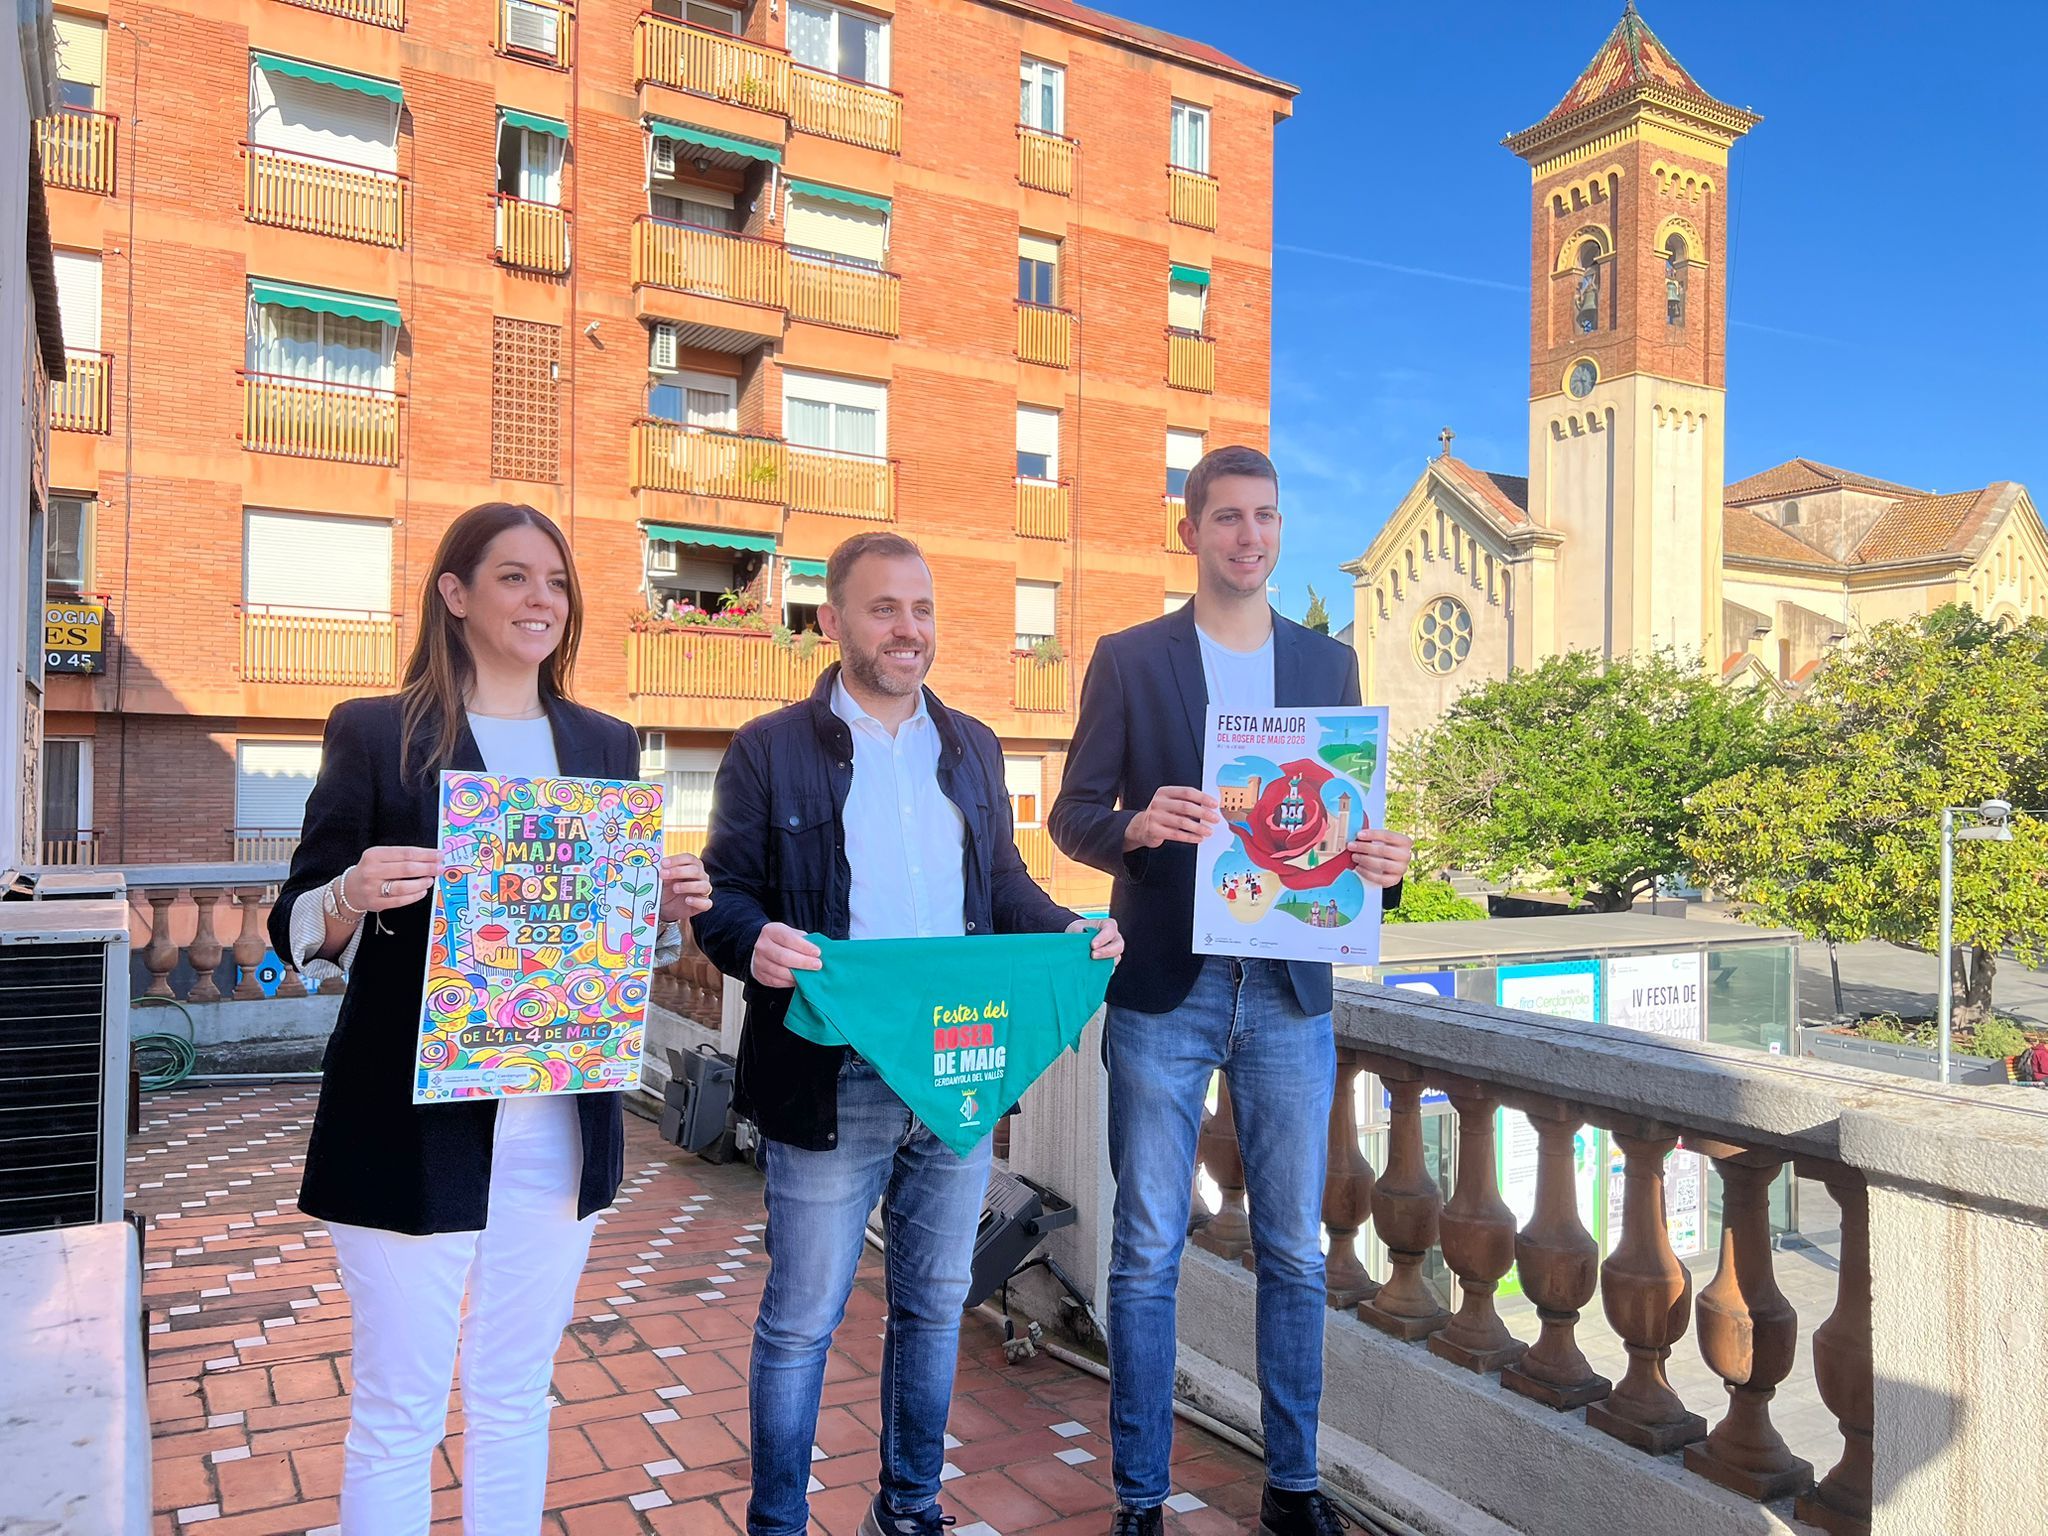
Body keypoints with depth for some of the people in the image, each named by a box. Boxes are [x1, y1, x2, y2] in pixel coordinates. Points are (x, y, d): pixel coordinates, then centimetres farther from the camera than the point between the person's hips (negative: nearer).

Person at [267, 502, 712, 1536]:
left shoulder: (605, 744, 9)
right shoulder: (374, 733, -2)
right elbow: (297, 931, -2)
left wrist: (670, 908, -8)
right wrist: (351, 899, -24)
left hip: (561, 1123, 4)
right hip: (413, 1126, -3)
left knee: (516, 1395, 17)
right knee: (398, 1413, 7)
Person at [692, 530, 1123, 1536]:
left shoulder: (973, 748, 12)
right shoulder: (769, 751, -1)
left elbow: (1003, 885, 15)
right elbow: (725, 894, -3)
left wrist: (1066, 930, -4)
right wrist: (755, 941, -25)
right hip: (828, 1085, -4)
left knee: (935, 1305, 18)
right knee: (800, 1321, 8)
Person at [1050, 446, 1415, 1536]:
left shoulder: (1329, 663, 11)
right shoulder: (1129, 659, 2)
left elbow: (1352, 817, 12)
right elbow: (1073, 814, 1)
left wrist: (1379, 862, -10)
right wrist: (1138, 826, -21)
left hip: (1289, 990, 3)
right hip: (1163, 992, -2)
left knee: (1295, 1252, 11)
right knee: (1147, 1253, 6)